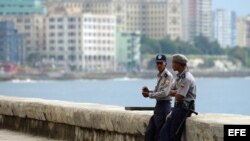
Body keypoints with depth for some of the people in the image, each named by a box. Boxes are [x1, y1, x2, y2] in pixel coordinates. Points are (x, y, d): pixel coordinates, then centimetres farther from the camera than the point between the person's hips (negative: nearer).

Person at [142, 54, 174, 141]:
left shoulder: (168, 76, -12)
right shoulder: (160, 76, 15)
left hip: (164, 105, -9)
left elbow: (164, 93, -20)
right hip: (158, 105, 9)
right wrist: (149, 91, 3)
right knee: (149, 132, 9)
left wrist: (149, 95, -14)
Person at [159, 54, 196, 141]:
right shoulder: (179, 76, 13)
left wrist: (174, 92, 0)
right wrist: (177, 92, -5)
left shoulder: (186, 78, -19)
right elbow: (170, 92, 17)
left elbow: (178, 97, -22)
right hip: (177, 107, 10)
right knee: (164, 131, 4)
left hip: (184, 108, -10)